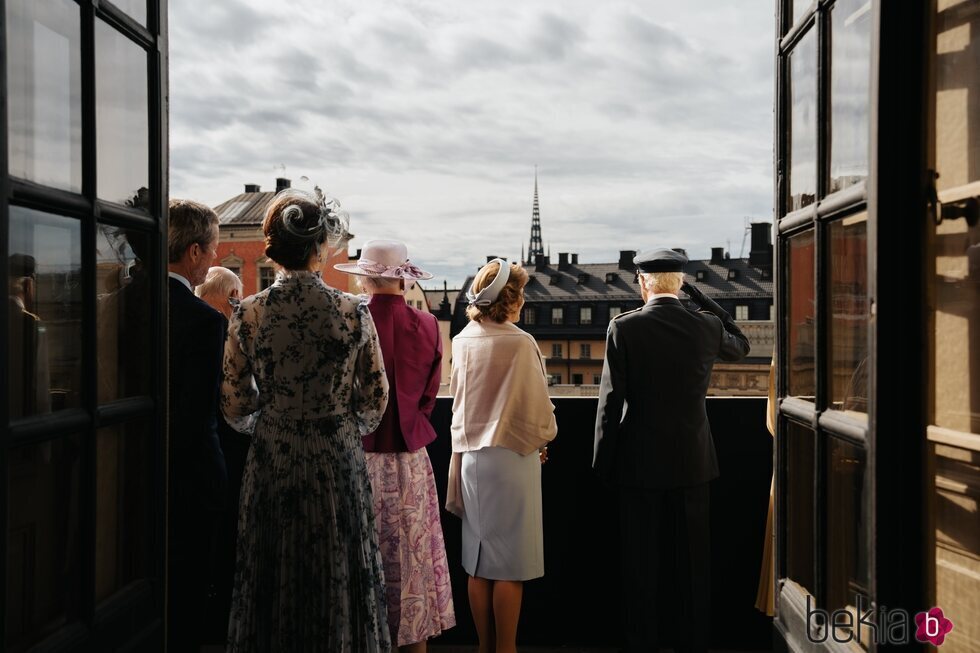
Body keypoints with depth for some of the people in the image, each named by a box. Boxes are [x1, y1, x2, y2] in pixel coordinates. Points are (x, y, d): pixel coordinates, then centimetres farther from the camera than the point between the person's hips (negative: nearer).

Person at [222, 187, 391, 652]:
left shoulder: (248, 314, -7)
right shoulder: (354, 313, -9)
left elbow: (235, 407, -2)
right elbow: (375, 402, -2)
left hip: (272, 461, 1)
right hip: (338, 463, -1)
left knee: (273, 584, 14)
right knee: (337, 580, 13)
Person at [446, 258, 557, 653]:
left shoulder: (463, 341, 2)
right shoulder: (519, 343, -16)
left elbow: (460, 400, 10)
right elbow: (537, 406, -9)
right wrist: (543, 438, 9)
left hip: (471, 457, 6)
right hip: (510, 456, -6)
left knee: (478, 562, 12)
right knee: (510, 564, 4)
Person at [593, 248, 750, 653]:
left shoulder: (624, 327, -11)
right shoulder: (707, 326, -3)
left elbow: (610, 399, -11)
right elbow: (740, 346, 21)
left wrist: (604, 462, -1)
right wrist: (702, 299, 14)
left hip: (640, 461, -2)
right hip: (692, 460, 3)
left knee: (641, 561, 9)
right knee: (693, 559, 14)